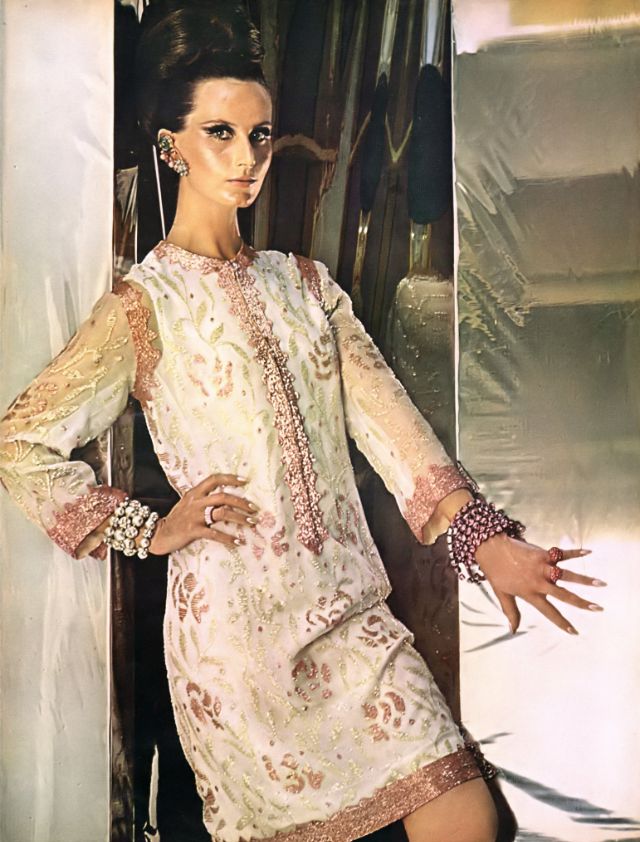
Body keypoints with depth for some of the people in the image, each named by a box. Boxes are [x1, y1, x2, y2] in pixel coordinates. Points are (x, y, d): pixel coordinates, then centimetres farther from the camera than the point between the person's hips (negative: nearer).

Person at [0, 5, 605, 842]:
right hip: (237, 619, -4)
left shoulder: (305, 283, 12)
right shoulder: (144, 304, -3)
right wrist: (153, 530, -7)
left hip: (348, 606, 5)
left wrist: (483, 538, -9)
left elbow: (384, 415, 1)